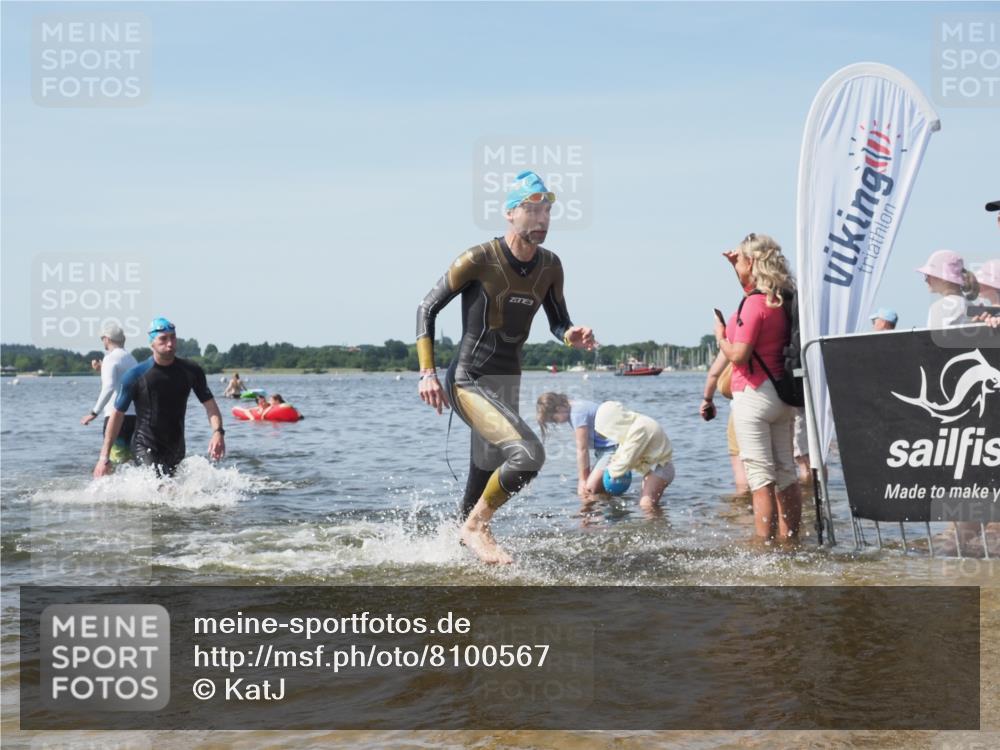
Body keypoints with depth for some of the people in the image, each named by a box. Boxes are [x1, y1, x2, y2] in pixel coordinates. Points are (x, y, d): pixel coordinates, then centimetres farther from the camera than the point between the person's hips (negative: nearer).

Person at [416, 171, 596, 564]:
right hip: (468, 382, -7)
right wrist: (427, 373, -14)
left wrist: (572, 336, -10)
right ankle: (476, 526, -4)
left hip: (508, 384, 7)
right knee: (529, 454, -26)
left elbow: (558, 322, 14)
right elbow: (427, 309, -7)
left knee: (486, 481, 16)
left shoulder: (550, 266, 3)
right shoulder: (479, 260, -14)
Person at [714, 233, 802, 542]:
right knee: (786, 474, 11)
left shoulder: (754, 304, -16)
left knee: (761, 479, -8)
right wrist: (737, 267, 27)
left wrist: (720, 337, -3)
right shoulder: (781, 299, 10)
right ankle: (788, 540, 17)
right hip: (782, 395, 9)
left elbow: (738, 354, -21)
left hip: (753, 394, -9)